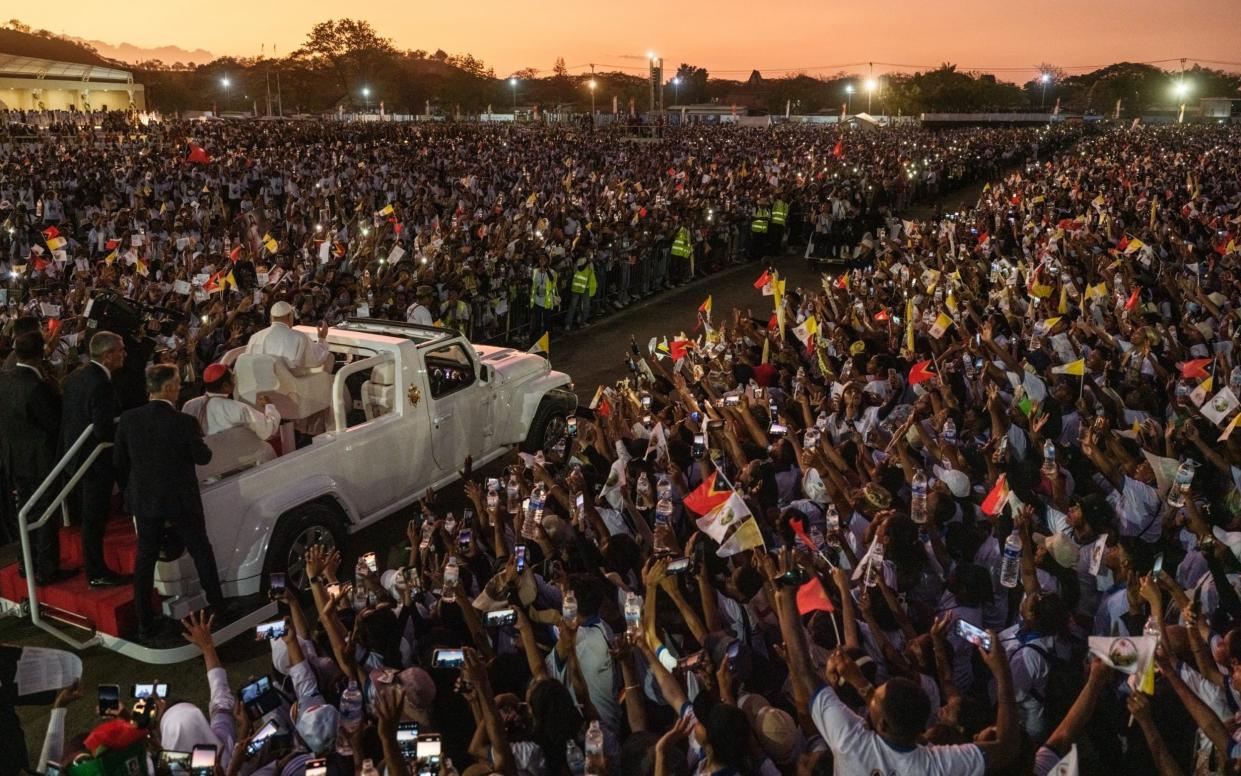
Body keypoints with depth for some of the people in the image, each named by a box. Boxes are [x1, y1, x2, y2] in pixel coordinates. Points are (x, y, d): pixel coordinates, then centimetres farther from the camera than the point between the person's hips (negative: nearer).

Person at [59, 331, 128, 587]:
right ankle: (96, 573, 11)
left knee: (88, 515, 20)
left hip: (76, 456, 9)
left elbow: (67, 417, 10)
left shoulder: (75, 376, 4)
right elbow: (103, 430, -27)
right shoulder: (101, 385, -25)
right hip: (96, 460, -9)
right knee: (95, 518, 1)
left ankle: (92, 565, 33)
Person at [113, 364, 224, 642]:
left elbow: (119, 461, 3)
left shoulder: (128, 420, -7)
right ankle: (218, 607, 28)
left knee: (144, 560, 11)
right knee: (201, 552, 16)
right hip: (181, 501, -3)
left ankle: (145, 625, 12)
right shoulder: (184, 422, -20)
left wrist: (133, 489, 18)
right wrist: (197, 438, 13)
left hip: (144, 501, 3)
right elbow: (203, 457, -8)